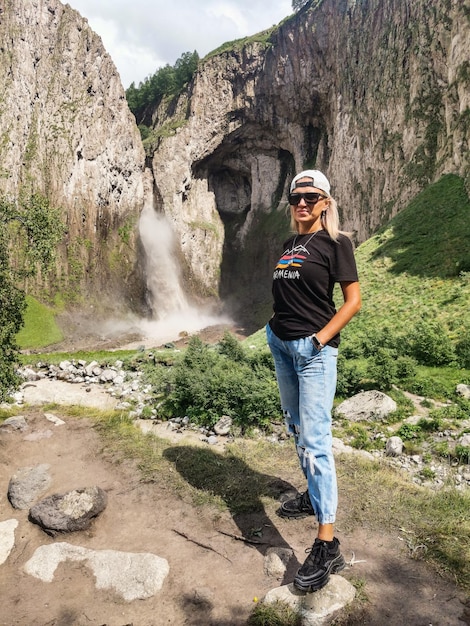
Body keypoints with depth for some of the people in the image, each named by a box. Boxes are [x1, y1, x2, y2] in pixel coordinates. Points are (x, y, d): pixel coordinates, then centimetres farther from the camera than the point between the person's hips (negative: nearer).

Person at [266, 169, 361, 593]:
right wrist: (278, 327, 8)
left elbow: (353, 300, -9)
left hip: (314, 350, -8)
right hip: (281, 344, 8)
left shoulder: (335, 243, -5)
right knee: (297, 427, 16)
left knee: (315, 438, -11)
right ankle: (315, 495, 35)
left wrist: (320, 338, -17)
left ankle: (327, 545, -6)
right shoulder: (290, 245, 15)